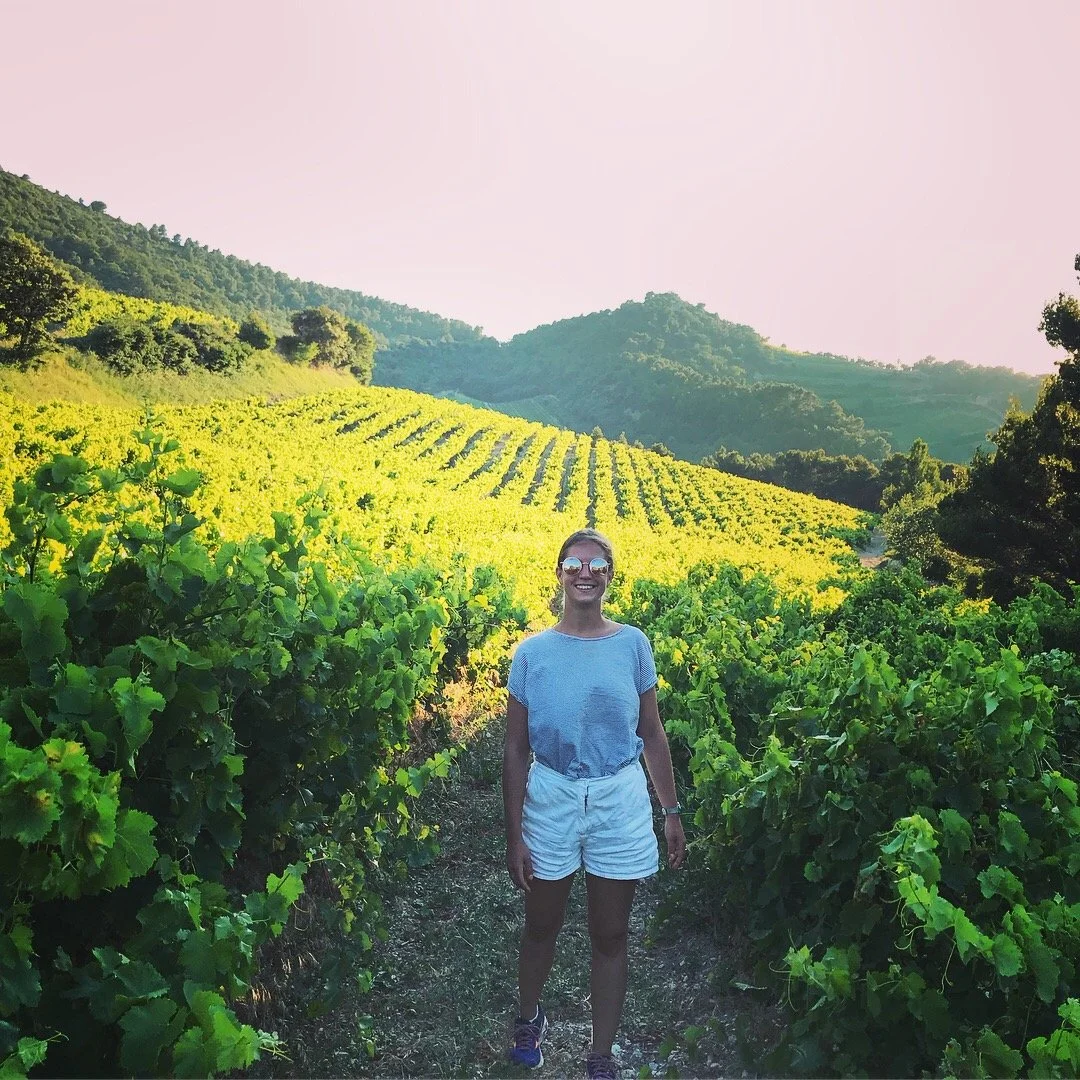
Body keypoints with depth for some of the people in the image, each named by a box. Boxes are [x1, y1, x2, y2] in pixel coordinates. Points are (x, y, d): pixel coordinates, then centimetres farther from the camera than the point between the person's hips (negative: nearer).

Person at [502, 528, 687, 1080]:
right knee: (542, 925, 19)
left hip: (619, 799, 1)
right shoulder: (531, 652, -7)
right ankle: (529, 1014, 48)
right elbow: (515, 750, -3)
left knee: (610, 935, 12)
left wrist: (671, 812, 5)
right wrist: (514, 836, -3)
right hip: (550, 798, 0)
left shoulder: (632, 645, -4)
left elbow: (651, 734, 5)